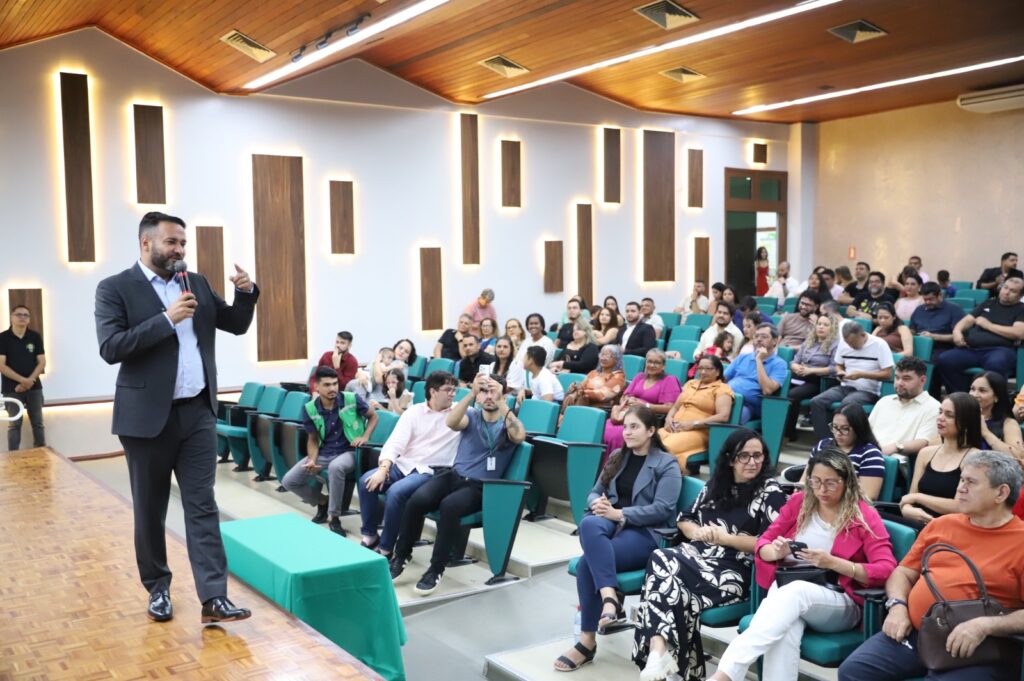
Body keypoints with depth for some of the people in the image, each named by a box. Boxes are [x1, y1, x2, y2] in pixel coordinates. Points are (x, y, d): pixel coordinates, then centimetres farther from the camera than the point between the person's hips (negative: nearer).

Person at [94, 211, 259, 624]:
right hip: (148, 416, -3)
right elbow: (110, 348, -17)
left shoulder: (197, 283, 10)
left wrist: (246, 292, -6)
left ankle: (213, 598, -2)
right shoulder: (115, 289, -6)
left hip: (198, 412, 4)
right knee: (149, 509, 10)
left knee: (202, 505, 0)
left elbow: (237, 324, 13)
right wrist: (167, 319, -22)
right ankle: (157, 588, 27)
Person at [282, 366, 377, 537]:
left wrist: (365, 437, -9)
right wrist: (312, 460, -11)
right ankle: (322, 502, 20)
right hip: (323, 453, 4)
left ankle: (335, 518, -21)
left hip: (348, 452, -4)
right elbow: (313, 438, 7)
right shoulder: (310, 409, -4)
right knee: (289, 481, -9)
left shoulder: (352, 400, -10)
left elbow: (373, 416, 7)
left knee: (336, 467, -40)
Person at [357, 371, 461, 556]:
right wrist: (383, 469, -17)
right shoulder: (414, 411, 6)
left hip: (429, 472, -3)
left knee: (396, 492, -31)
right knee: (366, 481, -21)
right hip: (403, 464, 3)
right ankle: (370, 535, -3)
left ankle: (386, 548, -15)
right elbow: (395, 443, -3)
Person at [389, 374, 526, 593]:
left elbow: (519, 436, -21)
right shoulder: (472, 416, 11)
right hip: (453, 475, 3)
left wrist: (500, 402, -27)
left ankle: (437, 568, -19)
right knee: (417, 500, -25)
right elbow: (451, 422, -13)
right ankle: (401, 555, -3)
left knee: (450, 505, -34)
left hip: (480, 488, -3)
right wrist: (471, 394, -25)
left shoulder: (508, 424, 4)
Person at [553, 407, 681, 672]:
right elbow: (595, 492, 19)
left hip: (645, 533, -5)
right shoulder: (616, 457, 20)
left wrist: (620, 513, -18)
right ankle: (609, 598, -47)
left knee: (587, 563, -32)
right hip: (610, 523, 5)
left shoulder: (666, 464, 2)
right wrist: (598, 504, -7)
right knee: (589, 524, -37)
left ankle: (587, 641, -24)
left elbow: (663, 509, -10)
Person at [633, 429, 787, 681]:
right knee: (660, 560, -31)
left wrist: (725, 538, -8)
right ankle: (660, 652, -38)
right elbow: (684, 519, 26)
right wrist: (696, 531, 3)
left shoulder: (770, 492, 2)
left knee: (664, 568, -31)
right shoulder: (714, 484, 20)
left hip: (734, 571, -5)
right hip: (697, 556, 5)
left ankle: (659, 651, -29)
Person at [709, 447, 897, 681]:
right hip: (786, 589, 3)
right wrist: (776, 552, -11)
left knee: (795, 592, -39)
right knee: (784, 629, -37)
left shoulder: (864, 516, 2)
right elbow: (762, 543, 15)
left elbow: (886, 570, -8)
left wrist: (833, 563, -20)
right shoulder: (799, 502, 13)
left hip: (840, 603, -3)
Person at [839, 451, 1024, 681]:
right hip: (912, 633, 6)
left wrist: (985, 625, -23)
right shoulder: (940, 525, 17)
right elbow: (903, 573, 20)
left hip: (975, 649, -5)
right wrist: (897, 606, -1)